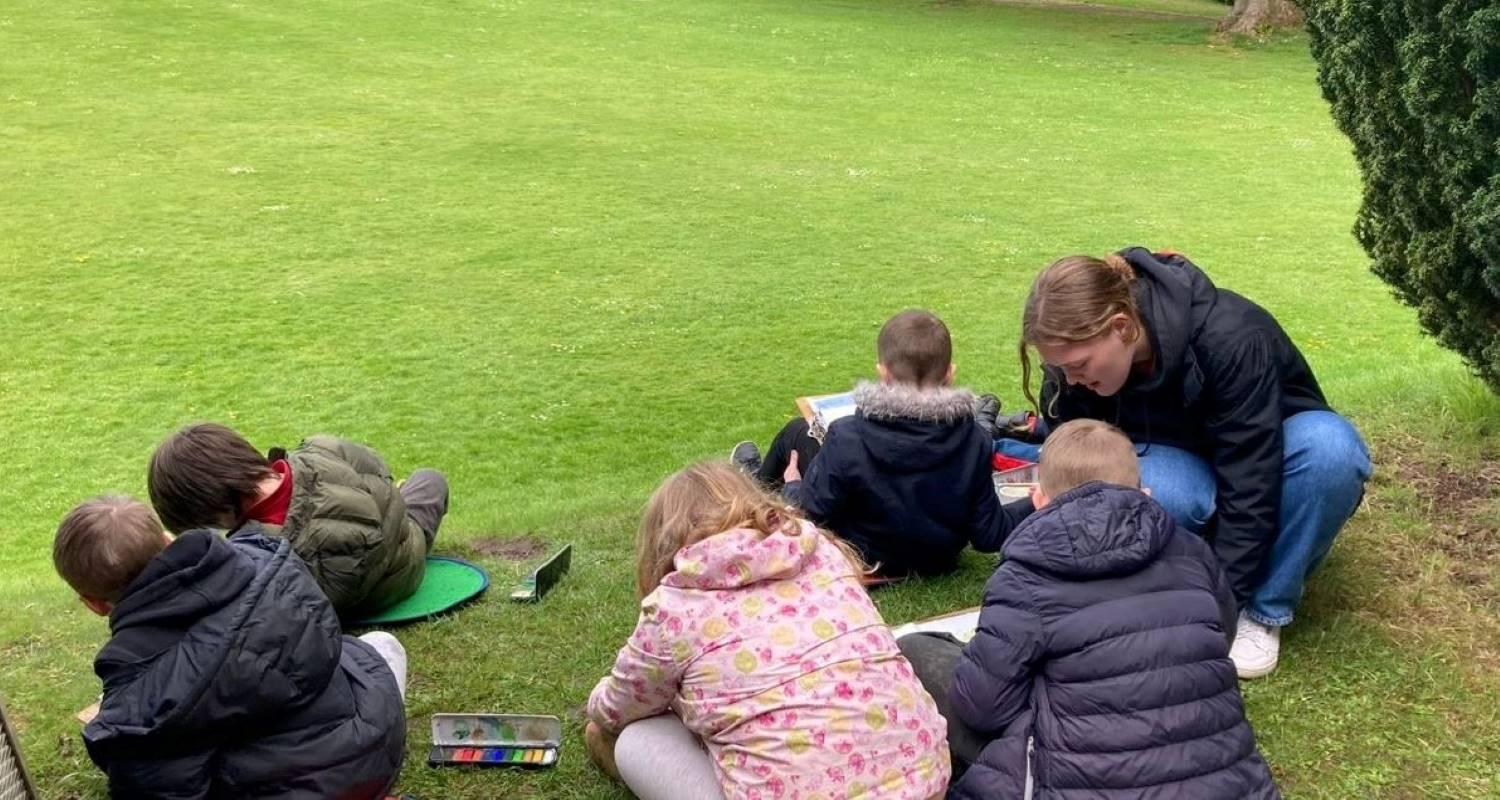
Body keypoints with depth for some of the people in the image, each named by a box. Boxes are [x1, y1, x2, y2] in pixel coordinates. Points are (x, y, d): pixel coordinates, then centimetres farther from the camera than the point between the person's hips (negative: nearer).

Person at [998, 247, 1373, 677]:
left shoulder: (1229, 337, -36)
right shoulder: (1078, 360, -21)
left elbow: (1249, 486, -35)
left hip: (1277, 451, -1)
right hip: (1184, 461, 2)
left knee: (1329, 446, -38)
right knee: (1151, 490, -36)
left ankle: (1264, 611, -20)